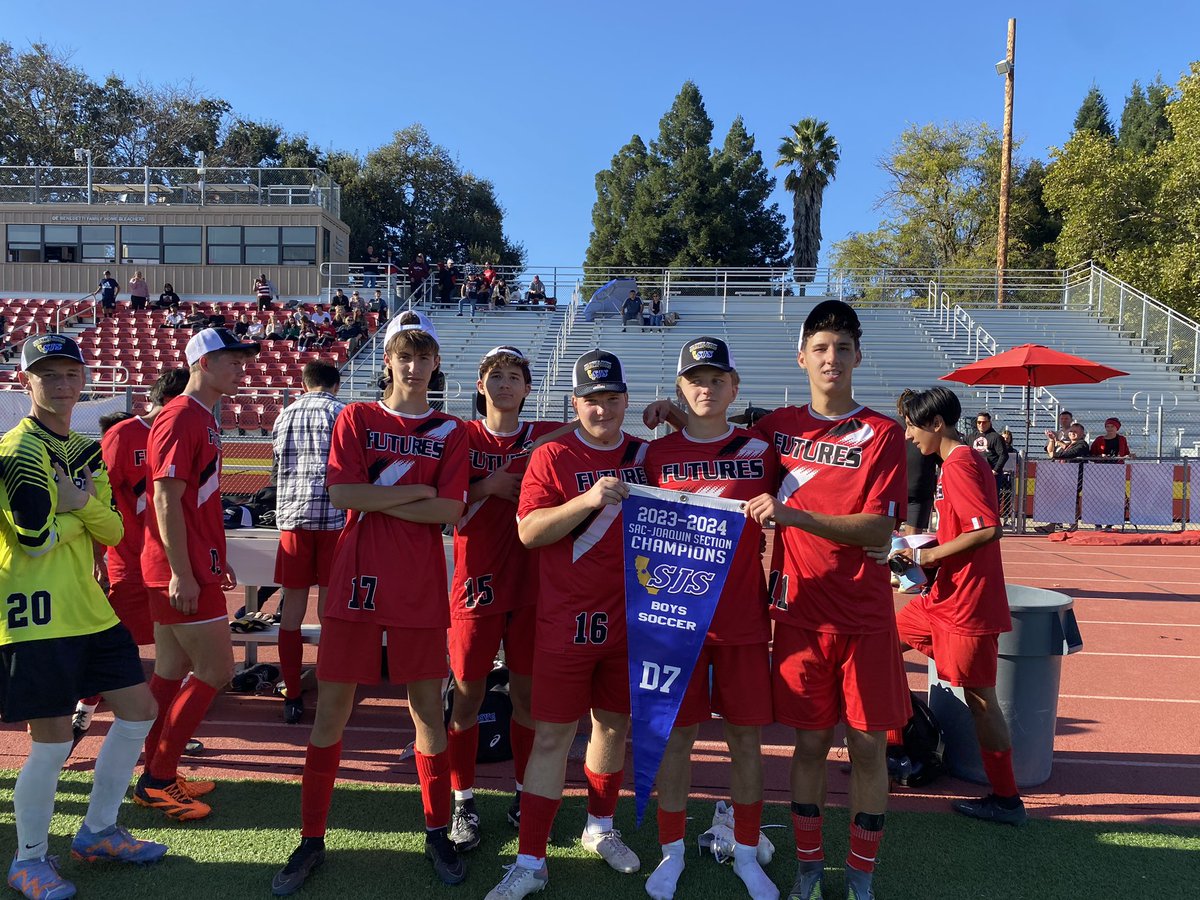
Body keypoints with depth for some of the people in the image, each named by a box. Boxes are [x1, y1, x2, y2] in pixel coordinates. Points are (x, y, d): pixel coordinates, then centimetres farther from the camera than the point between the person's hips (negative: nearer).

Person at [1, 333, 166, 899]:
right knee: (52, 743, -2)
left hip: (89, 609, 8)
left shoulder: (87, 451, 13)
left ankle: (98, 832, 27)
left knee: (138, 711, 11)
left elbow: (114, 532, 6)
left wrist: (84, 502, -11)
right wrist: (79, 507, -4)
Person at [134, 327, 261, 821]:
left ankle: (158, 777, 25)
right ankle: (157, 778, 7)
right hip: (181, 571, -10)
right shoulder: (180, 418, -15)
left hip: (194, 566, 10)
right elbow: (166, 501, -20)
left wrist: (216, 559, 22)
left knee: (173, 669, 14)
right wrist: (182, 574, -21)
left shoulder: (204, 418, 15)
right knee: (216, 669, -5)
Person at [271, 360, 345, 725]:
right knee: (330, 607, 2)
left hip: (292, 517, 3)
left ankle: (292, 697, 13)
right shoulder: (343, 414, 2)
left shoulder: (285, 415, 13)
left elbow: (275, 472, 18)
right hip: (334, 518, -3)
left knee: (292, 607, 8)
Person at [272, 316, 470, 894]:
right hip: (357, 580, 0)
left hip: (420, 586, 0)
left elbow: (449, 511, -6)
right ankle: (312, 840, 22)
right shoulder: (356, 418, 6)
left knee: (428, 706, 8)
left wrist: (376, 498, -9)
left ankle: (437, 834, 26)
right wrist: (415, 491, -8)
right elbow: (340, 494, -8)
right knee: (332, 708, 5)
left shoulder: (450, 431, 6)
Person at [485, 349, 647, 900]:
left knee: (614, 724, 17)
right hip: (567, 621, -4)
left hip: (629, 618, 4)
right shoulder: (552, 457, -5)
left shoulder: (645, 456, 7)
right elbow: (528, 531, -14)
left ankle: (600, 829, 37)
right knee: (552, 736, 0)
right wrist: (588, 499, -25)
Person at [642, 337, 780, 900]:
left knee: (747, 737, 9)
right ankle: (672, 853, 25)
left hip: (744, 618, 1)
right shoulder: (658, 454, 2)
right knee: (676, 735, 7)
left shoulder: (761, 452, 3)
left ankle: (746, 854, 28)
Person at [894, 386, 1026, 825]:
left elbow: (989, 528, -26)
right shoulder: (966, 461, 13)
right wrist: (926, 553, 10)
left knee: (979, 698, 0)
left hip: (967, 604, -10)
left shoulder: (958, 465, -17)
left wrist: (928, 555, -19)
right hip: (944, 598, 10)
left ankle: (1007, 800, 13)